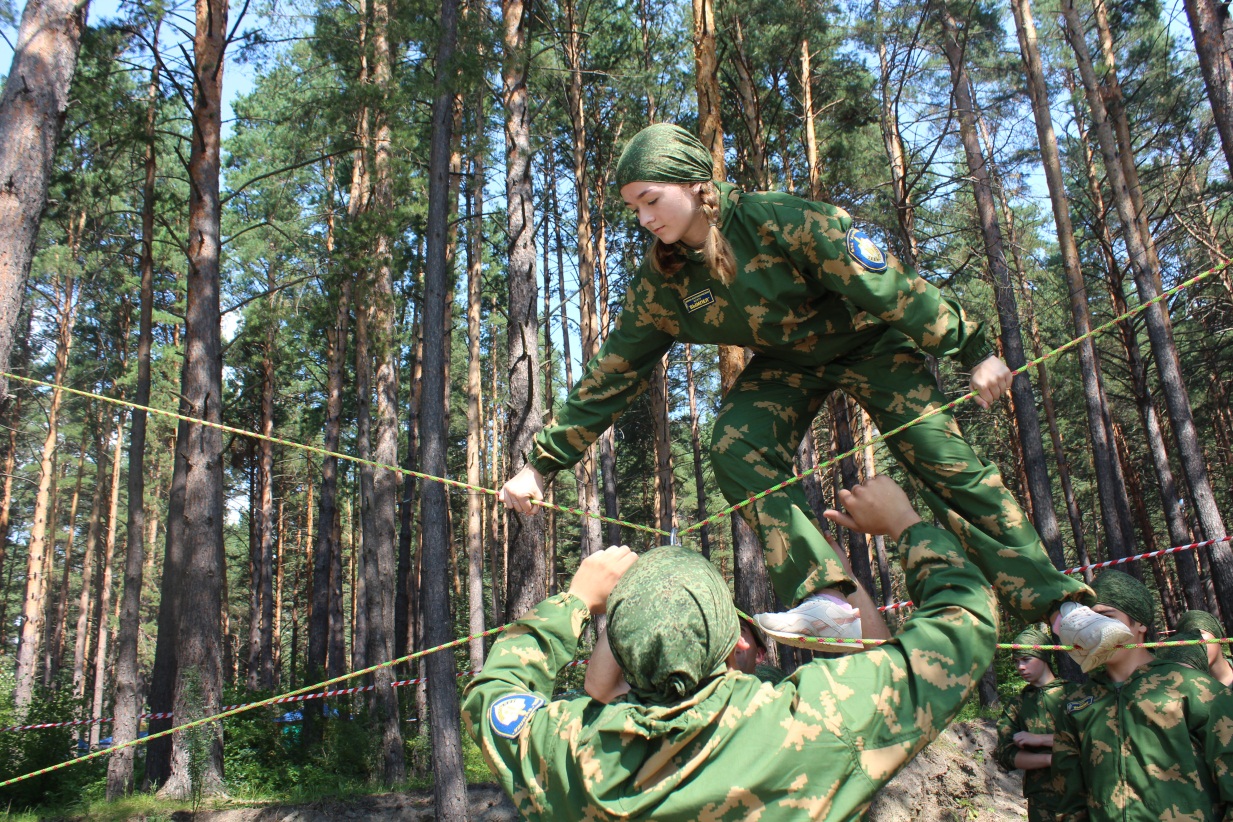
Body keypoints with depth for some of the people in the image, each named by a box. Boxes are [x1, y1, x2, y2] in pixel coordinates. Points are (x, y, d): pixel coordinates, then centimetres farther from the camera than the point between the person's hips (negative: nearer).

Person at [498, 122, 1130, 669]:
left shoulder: (781, 222, -30)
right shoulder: (660, 282, -15)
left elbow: (890, 287, -25)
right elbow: (610, 377, -9)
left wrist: (973, 350, -19)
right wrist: (543, 462, -9)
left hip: (871, 342, -4)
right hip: (787, 362, 4)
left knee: (943, 460, -16)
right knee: (735, 451, -24)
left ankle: (1062, 609, -13)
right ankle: (827, 599, -28)